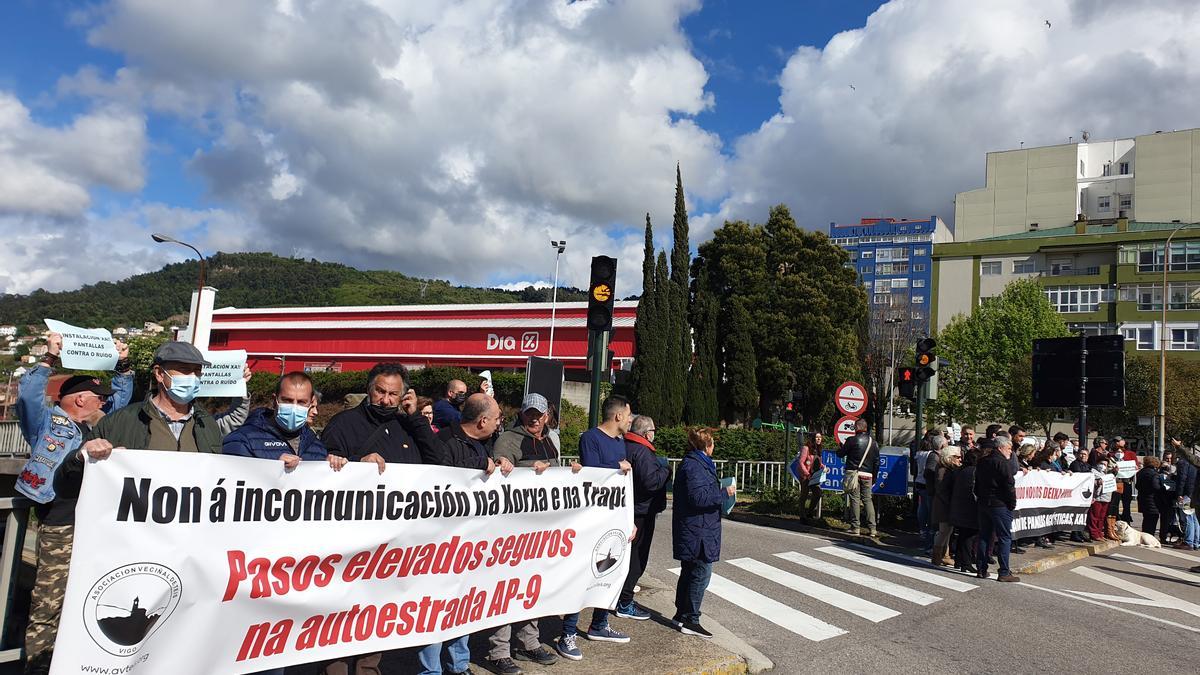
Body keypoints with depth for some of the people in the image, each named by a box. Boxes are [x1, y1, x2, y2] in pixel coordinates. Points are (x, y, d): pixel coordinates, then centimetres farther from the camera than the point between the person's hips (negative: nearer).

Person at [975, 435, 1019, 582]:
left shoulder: (982, 462, 11)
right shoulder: (1003, 463, -14)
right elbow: (1009, 486, -16)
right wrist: (1012, 504, -6)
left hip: (983, 504, 8)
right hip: (1000, 505, -8)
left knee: (984, 537, 12)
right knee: (1005, 538, -2)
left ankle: (981, 569, 15)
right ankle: (1004, 573, -2)